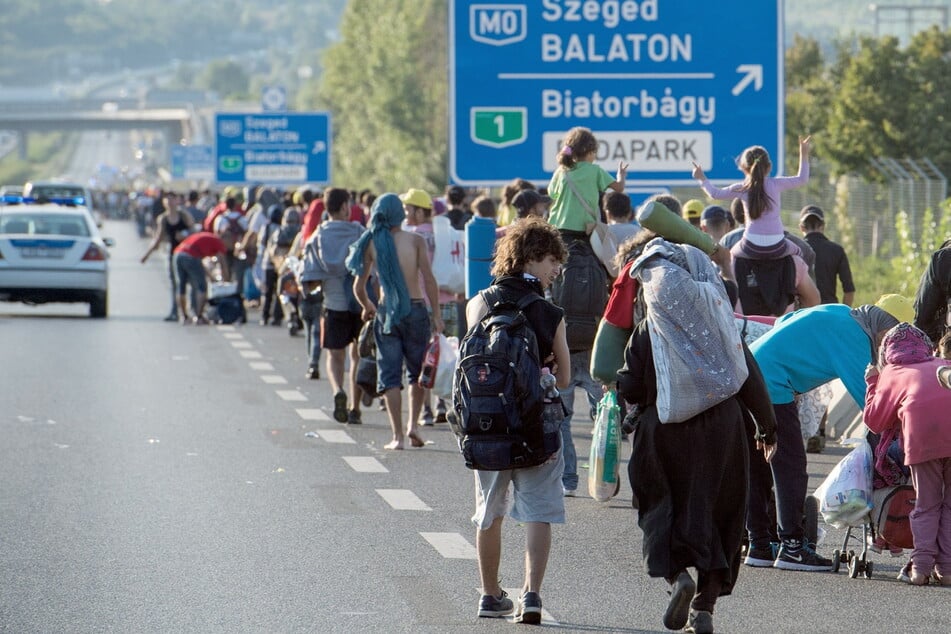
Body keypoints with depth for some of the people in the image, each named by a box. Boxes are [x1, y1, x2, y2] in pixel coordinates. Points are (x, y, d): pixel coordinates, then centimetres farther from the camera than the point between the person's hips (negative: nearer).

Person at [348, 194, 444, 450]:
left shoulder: (372, 244, 1)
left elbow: (359, 286, 3)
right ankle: (413, 425, 5)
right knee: (418, 371, 17)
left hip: (387, 313, 0)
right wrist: (436, 313, -4)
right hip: (416, 309, 0)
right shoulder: (415, 240, -2)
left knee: (390, 375, 4)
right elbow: (429, 278, -9)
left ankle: (397, 436, -2)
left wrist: (367, 306, 22)